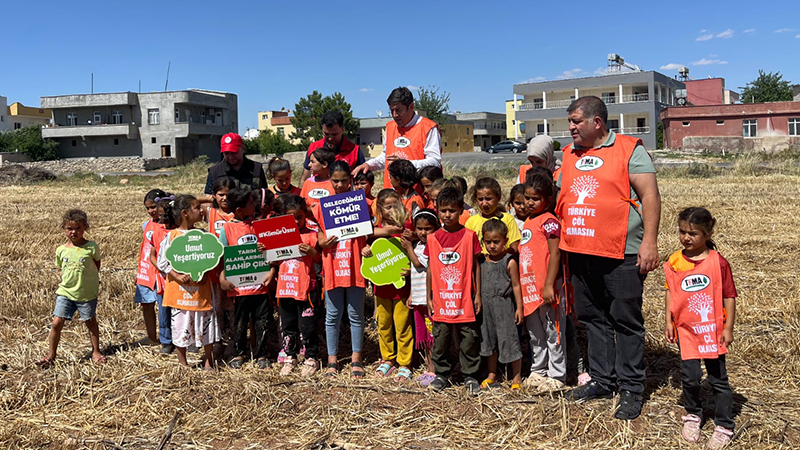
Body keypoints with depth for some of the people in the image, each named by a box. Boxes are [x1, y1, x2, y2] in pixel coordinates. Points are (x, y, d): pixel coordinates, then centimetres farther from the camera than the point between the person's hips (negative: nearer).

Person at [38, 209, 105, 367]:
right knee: (57, 323, -3)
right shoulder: (61, 250, 0)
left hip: (87, 293, -2)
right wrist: (63, 283, 7)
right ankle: (51, 356, 11)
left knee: (91, 322, 12)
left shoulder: (91, 247, -9)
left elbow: (97, 264, 5)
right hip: (65, 292, 2)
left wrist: (91, 279, -1)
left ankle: (96, 352, 27)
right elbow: (61, 269, 13)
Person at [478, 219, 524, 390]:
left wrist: (519, 307, -6)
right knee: (489, 340, 14)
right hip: (486, 306, 5)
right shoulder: (481, 261, 3)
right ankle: (492, 375, 29)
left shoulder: (509, 262, -10)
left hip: (505, 306, -5)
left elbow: (516, 286, -6)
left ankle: (516, 377, 14)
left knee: (509, 339, 1)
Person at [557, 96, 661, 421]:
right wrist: (561, 243, 17)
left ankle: (631, 390, 12)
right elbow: (560, 198, 22)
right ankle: (602, 381, 26)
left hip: (621, 254, -6)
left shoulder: (629, 150, -3)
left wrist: (649, 242, -16)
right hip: (579, 253, 7)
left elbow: (650, 196, -9)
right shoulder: (569, 154, 15)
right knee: (592, 319, 13)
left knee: (626, 321, 2)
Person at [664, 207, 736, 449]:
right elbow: (670, 292, 6)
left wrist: (728, 328, -5)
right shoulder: (674, 262, -2)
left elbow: (729, 296, -5)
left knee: (718, 379, 8)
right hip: (686, 330, 2)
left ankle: (724, 426, 21)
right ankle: (692, 415, 27)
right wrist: (668, 321, 2)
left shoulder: (718, 263, -10)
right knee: (690, 377, 3)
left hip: (713, 330, -2)